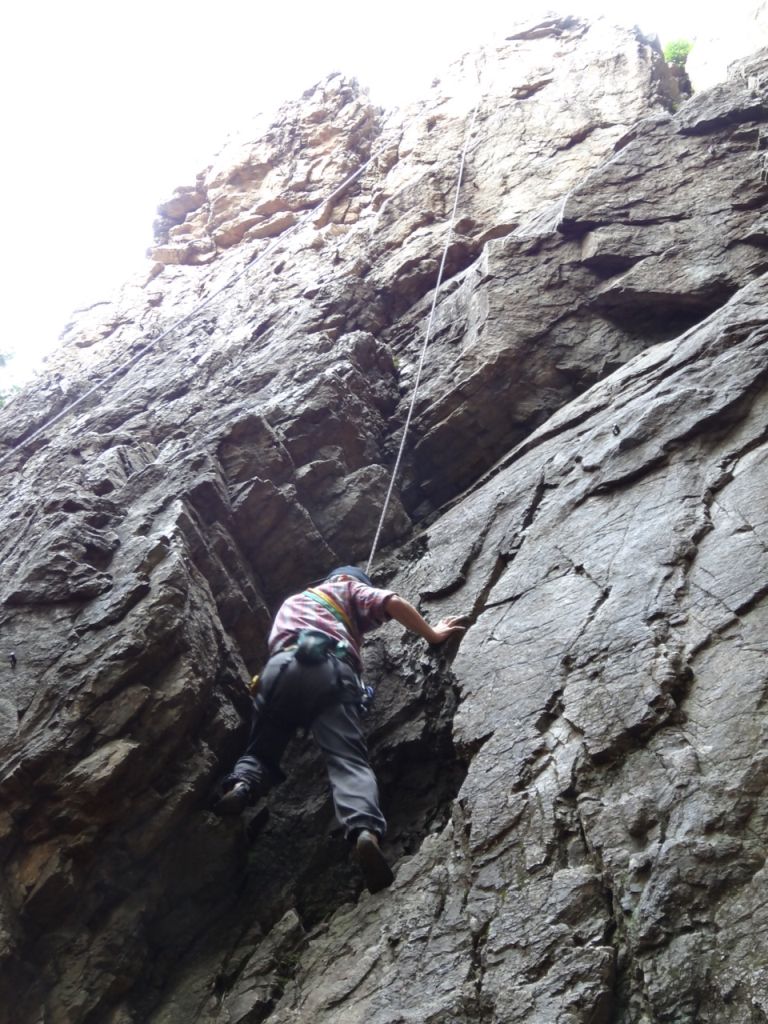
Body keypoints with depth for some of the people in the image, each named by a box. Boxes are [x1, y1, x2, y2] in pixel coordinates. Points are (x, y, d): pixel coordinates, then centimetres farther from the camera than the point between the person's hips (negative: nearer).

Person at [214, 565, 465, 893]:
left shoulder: (291, 601, 46)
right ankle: (365, 829, -41)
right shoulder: (350, 588, 32)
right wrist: (432, 635, 27)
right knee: (349, 760, -14)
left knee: (261, 751, 16)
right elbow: (393, 603, 16)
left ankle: (240, 785, -18)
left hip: (281, 666, 3)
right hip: (330, 669, -3)